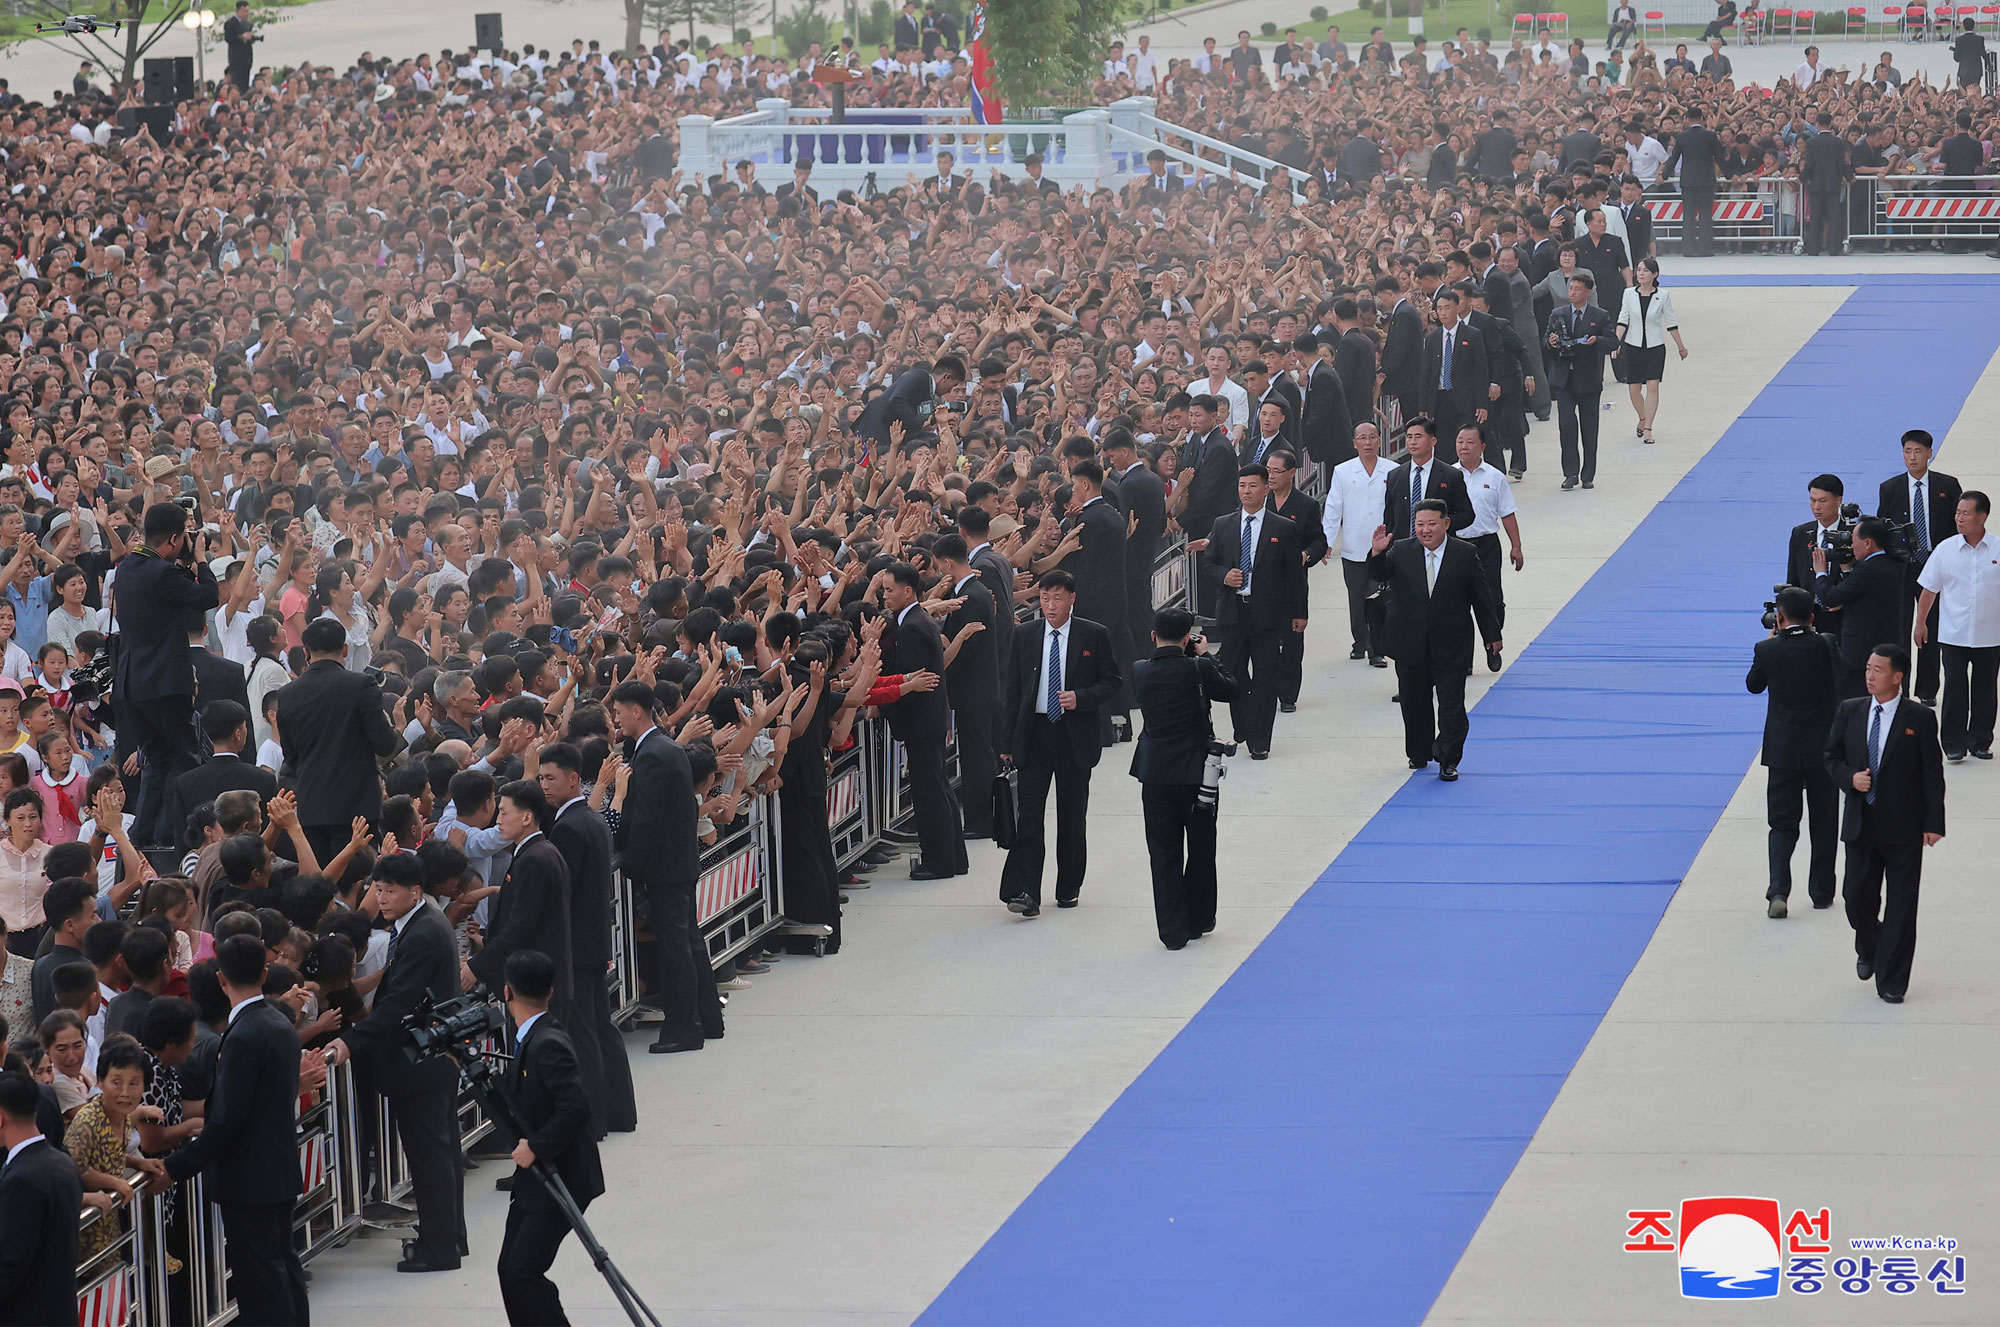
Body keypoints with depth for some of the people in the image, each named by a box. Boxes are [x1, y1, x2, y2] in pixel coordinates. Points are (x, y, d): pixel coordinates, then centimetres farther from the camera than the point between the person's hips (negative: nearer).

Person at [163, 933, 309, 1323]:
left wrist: (176, 1166, -17)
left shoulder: (244, 1037, -21)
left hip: (248, 1179, -9)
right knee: (283, 1267, 17)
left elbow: (226, 1122, -23)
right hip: (282, 1170, 9)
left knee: (260, 1280, -5)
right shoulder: (281, 1024, 7)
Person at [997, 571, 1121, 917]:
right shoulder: (1025, 637, 6)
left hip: (1075, 734, -1)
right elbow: (1013, 690, 8)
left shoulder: (1094, 635, 1)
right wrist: (1007, 742, 4)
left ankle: (1069, 889, 21)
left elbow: (1112, 680, 3)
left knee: (1073, 815, 8)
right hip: (1034, 734, 1)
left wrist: (1081, 697, -16)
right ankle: (1024, 892, -14)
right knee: (1028, 812, -9)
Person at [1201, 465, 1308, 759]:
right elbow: (1207, 565, 12)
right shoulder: (1223, 526, 10)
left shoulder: (1283, 528, 2)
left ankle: (1259, 743, 3)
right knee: (1233, 677, 8)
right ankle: (1241, 733, 23)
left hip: (1267, 614, -3)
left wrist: (1298, 613, 1)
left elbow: (1295, 573, 4)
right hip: (1232, 612, 3)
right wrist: (1224, 576, -10)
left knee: (1265, 680, -1)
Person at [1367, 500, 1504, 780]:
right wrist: (1376, 554, -36)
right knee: (1414, 704, 14)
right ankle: (1419, 755, 32)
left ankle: (1448, 761, 7)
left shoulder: (1465, 555, -3)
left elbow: (1481, 599, 2)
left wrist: (1492, 636, 4)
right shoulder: (1400, 552, 0)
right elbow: (1379, 574, -14)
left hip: (1451, 649, -2)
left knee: (1452, 706, -3)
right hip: (1411, 646, 2)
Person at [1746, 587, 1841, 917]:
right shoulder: (1825, 645, -10)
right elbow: (1840, 681, 8)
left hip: (1783, 750, 0)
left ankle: (1778, 890, -12)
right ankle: (1821, 892, 19)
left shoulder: (1767, 650, -10)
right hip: (1822, 747, 0)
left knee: (1782, 823, 4)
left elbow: (1754, 685, 7)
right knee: (1823, 823, 13)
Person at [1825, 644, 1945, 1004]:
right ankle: (1869, 949, 38)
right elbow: (1832, 757, 12)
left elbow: (1932, 775, -5)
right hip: (1861, 824, 3)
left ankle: (1891, 982, 9)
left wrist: (1933, 823, -9)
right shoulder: (1849, 712, 3)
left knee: (1901, 906, 1)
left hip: (1903, 827, -3)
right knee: (1857, 896, 7)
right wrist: (1849, 778, -10)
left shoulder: (1920, 719, -6)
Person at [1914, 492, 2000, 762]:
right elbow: (1929, 589, 6)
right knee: (1955, 689, -4)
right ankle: (1954, 744, 3)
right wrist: (1921, 623, 6)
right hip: (1953, 635, 0)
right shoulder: (1945, 550, -2)